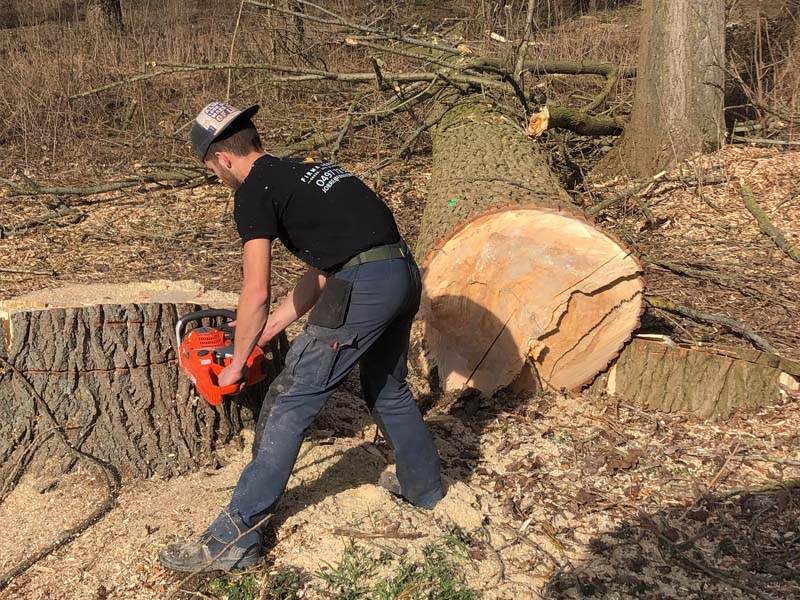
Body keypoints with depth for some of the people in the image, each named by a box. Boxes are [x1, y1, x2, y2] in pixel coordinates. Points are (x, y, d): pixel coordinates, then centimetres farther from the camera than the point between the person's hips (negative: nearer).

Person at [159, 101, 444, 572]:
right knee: (389, 389, 29)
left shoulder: (255, 192, -1)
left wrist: (237, 364, 7)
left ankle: (235, 540, 6)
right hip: (405, 274, 9)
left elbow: (256, 295, -8)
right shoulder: (305, 171, 24)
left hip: (362, 287, -9)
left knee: (290, 406, -1)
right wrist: (266, 333, 26)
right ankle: (424, 487, 47)